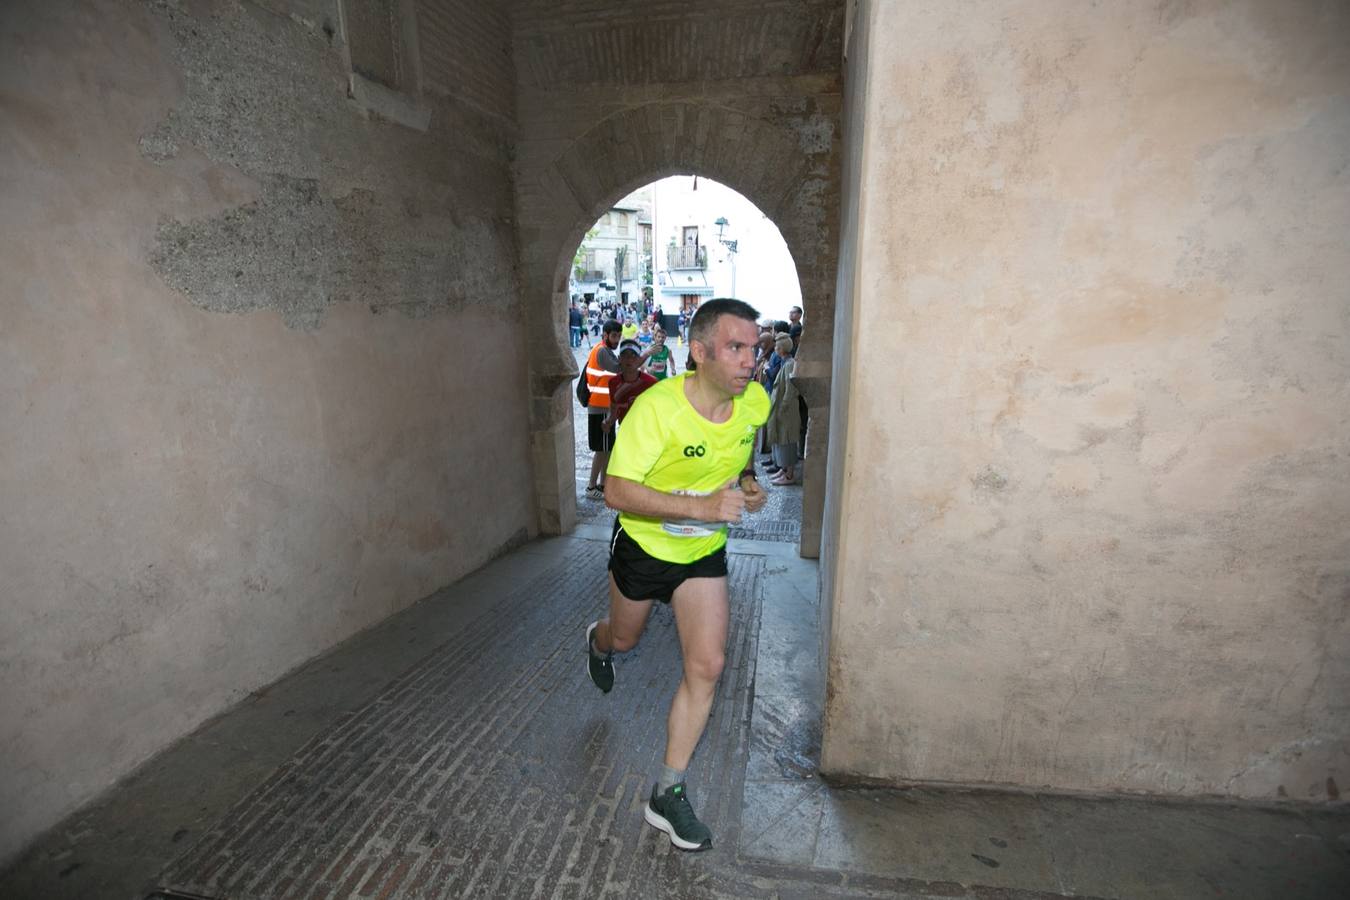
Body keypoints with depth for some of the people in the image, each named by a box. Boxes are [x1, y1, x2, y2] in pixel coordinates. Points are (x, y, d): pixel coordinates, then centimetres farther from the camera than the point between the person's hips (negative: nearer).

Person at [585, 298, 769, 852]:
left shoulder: (755, 402, -11)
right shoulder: (656, 407, -29)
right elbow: (616, 492, -32)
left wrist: (747, 483, -5)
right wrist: (701, 505, -40)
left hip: (704, 553, 3)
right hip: (642, 545, -3)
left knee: (706, 667, -3)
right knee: (624, 639, 22)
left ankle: (668, 795, 17)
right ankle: (598, 643, 63)